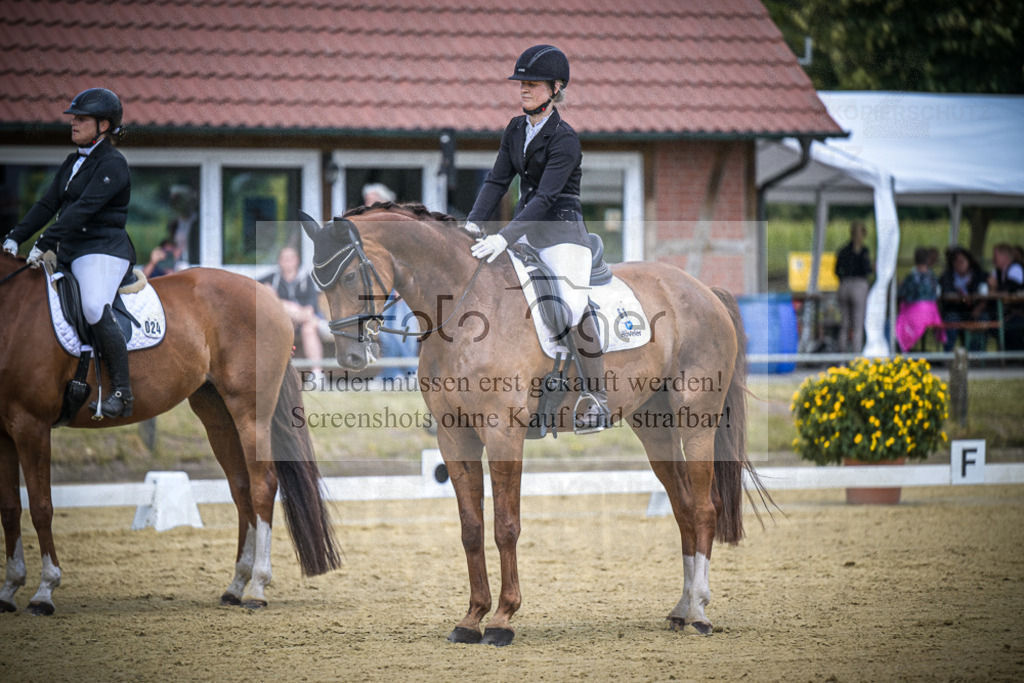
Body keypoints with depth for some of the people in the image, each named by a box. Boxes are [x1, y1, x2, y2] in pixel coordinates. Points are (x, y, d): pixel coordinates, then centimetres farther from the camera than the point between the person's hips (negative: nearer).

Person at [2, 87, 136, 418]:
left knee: (95, 309, -30)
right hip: (71, 251, 10)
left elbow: (83, 208, -21)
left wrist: (44, 244, -27)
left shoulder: (112, 164, -11)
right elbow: (48, 204, 17)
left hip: (103, 250, -10)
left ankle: (122, 393, -26)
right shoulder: (74, 162, 17)